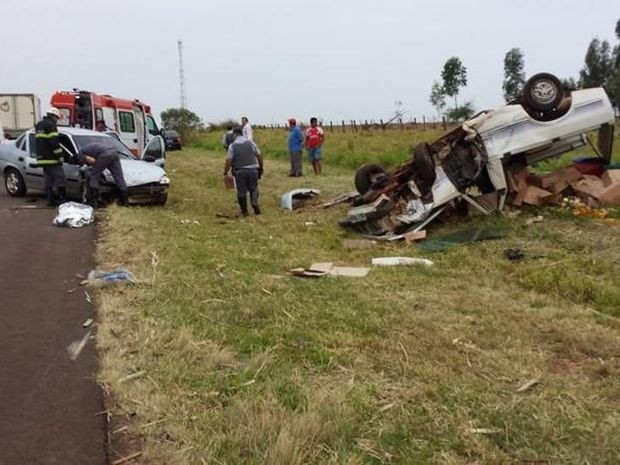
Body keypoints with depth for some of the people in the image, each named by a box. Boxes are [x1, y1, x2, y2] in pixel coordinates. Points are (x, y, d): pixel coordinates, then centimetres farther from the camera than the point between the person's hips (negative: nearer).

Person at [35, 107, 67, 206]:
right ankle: (59, 199, -13)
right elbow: (54, 143, -18)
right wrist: (60, 156, -15)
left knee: (48, 181, 11)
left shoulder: (39, 125, 21)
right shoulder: (50, 125, -10)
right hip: (51, 159, -10)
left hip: (42, 158, 10)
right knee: (60, 180, -8)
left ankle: (50, 200, 12)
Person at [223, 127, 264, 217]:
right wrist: (261, 167, 17)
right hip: (253, 170, 1)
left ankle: (244, 211, 14)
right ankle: (255, 203, -11)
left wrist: (225, 172, 5)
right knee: (253, 189, 13)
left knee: (241, 191, 8)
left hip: (240, 171, -1)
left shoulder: (232, 146, -2)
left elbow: (228, 161, -6)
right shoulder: (251, 143, 3)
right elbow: (259, 156, 4)